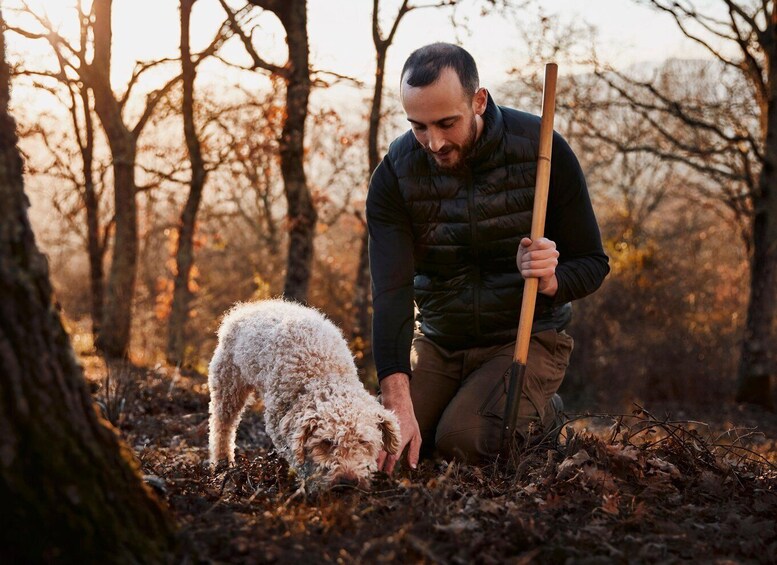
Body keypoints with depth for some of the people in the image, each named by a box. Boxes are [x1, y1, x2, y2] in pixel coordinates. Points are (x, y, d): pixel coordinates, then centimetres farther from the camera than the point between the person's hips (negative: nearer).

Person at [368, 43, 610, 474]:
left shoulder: (543, 151, -17)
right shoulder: (395, 173, -13)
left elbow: (592, 263, -9)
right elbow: (391, 292, -23)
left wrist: (550, 280, -34)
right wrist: (397, 403, -36)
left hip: (527, 337, -3)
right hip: (437, 339, 3)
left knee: (464, 439, -25)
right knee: (375, 448, -10)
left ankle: (541, 415, 7)